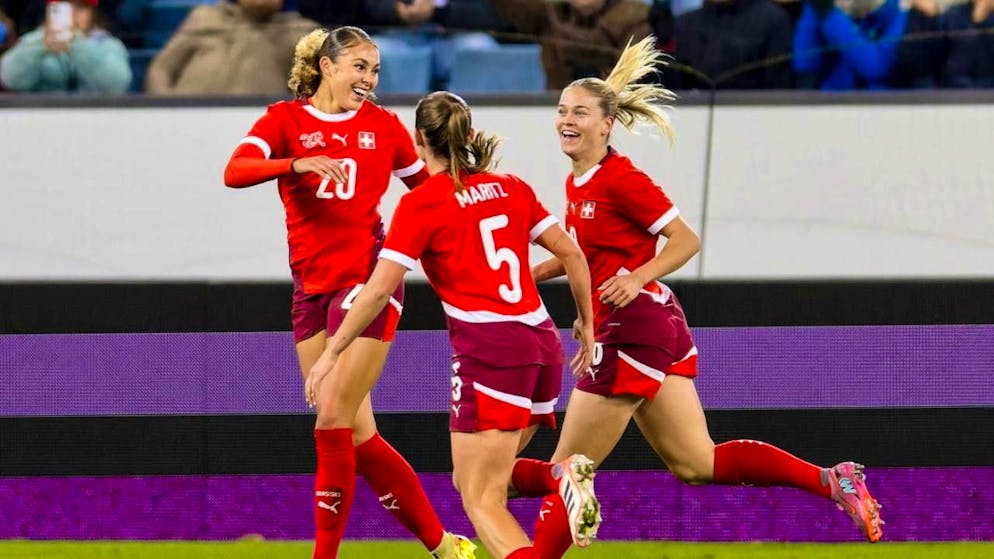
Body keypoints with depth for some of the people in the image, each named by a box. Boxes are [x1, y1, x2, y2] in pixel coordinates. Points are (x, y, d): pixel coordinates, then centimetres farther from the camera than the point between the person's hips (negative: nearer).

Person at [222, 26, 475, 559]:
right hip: (311, 288, 2)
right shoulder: (286, 119, 4)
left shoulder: (383, 125, 6)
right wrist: (299, 163, -29)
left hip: (366, 280, -2)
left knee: (335, 421, -12)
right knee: (356, 434, 3)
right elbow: (235, 171, -14)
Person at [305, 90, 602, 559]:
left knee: (481, 501, -5)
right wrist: (586, 323, 24)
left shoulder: (421, 204, -3)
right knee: (473, 480, 20)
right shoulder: (511, 188, 13)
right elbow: (571, 254, 12)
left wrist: (330, 355, 0)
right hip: (542, 342, 6)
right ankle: (563, 479, -7)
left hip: (489, 350, -6)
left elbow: (378, 290, -7)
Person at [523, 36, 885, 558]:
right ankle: (830, 480, 3)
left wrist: (637, 278, -23)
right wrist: (529, 273, 13)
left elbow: (686, 240, -12)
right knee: (696, 464, 8)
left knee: (569, 469, -1)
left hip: (633, 329, -10)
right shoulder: (578, 182, 13)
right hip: (658, 326, 10)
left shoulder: (619, 179, -13)